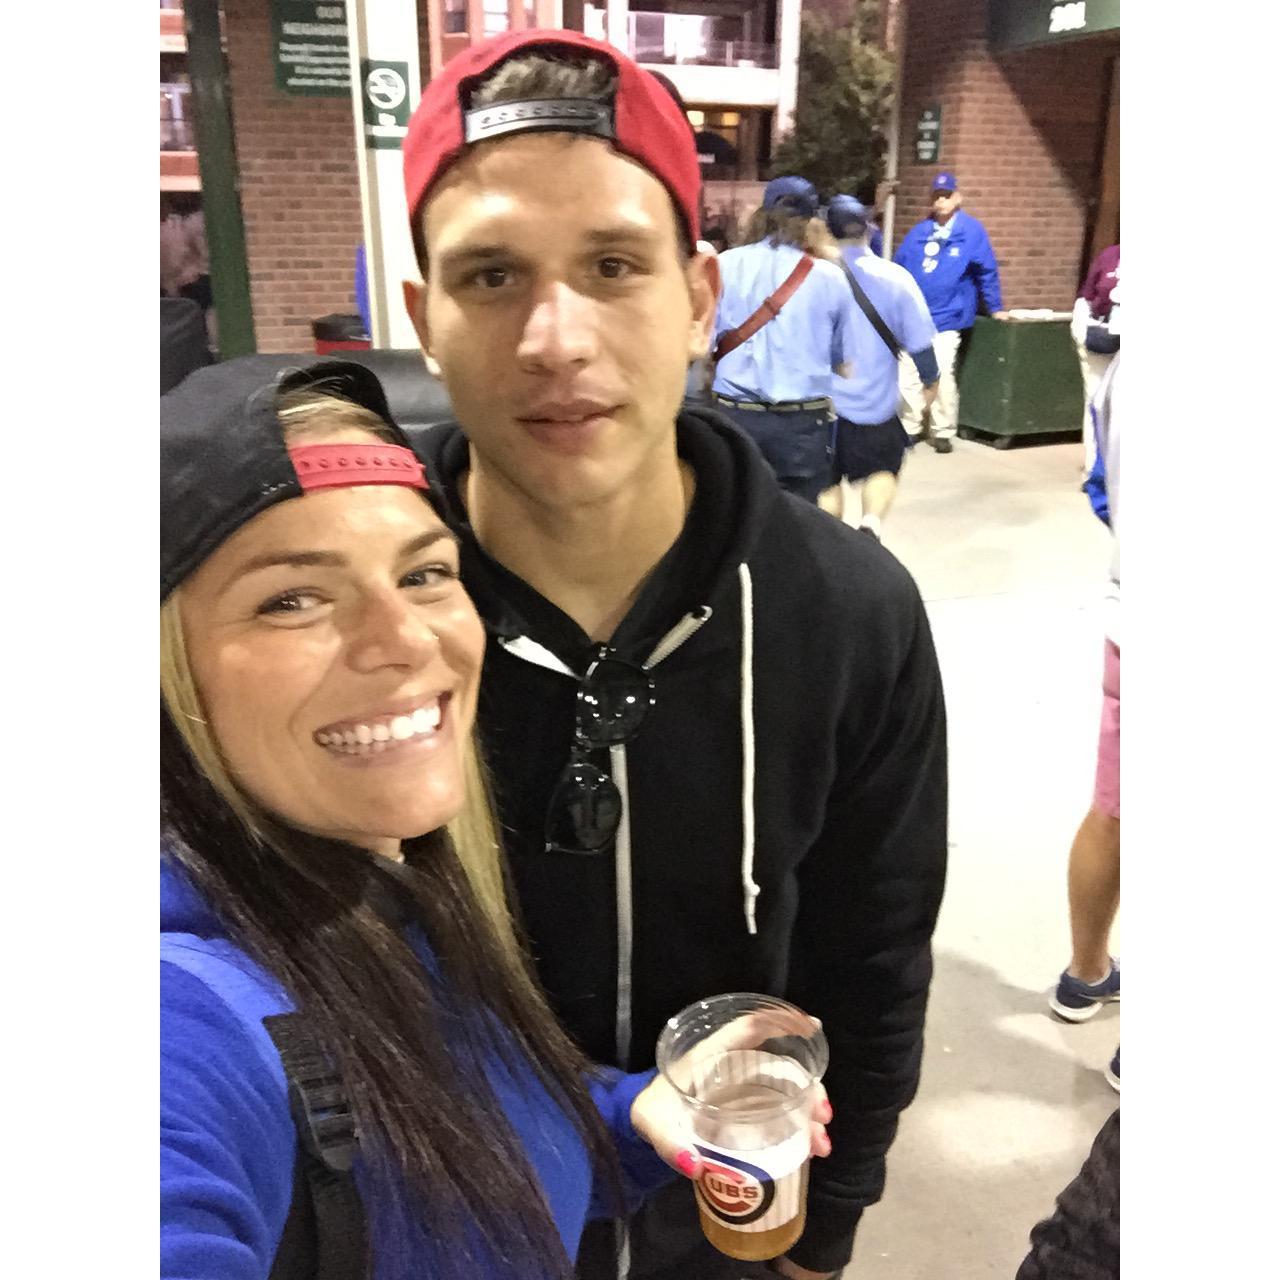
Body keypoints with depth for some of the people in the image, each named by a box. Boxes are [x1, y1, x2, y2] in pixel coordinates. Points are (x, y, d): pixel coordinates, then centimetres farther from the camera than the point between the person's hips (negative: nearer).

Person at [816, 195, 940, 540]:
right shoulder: (894, 278, -6)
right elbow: (918, 339, -2)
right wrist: (930, 380, 14)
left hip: (820, 399, 0)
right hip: (874, 401, 0)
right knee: (882, 468, 17)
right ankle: (872, 522, -9)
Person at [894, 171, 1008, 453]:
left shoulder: (972, 230, -2)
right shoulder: (919, 231, 10)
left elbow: (987, 271, 1)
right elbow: (899, 267, 15)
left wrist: (995, 308, 4)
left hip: (947, 318, -4)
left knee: (942, 375, -9)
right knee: (906, 374, 4)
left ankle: (943, 432, 5)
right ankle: (910, 427, 19)